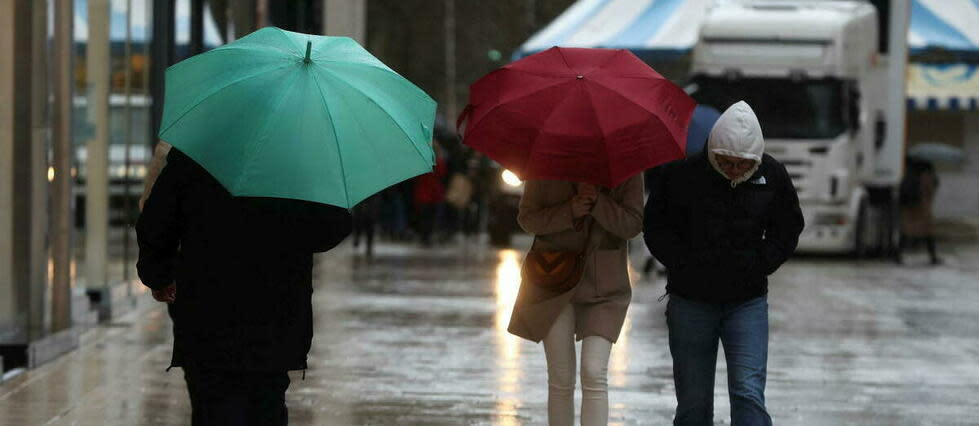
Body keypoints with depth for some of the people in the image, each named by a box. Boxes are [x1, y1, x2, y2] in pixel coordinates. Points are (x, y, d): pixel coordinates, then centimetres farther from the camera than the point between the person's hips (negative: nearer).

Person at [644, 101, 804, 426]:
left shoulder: (772, 176, -3)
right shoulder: (680, 171, -9)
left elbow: (787, 232, 9)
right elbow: (656, 228, 0)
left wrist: (753, 265, -4)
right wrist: (687, 266, -10)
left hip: (747, 299, 0)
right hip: (691, 300, 0)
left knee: (748, 393, -12)